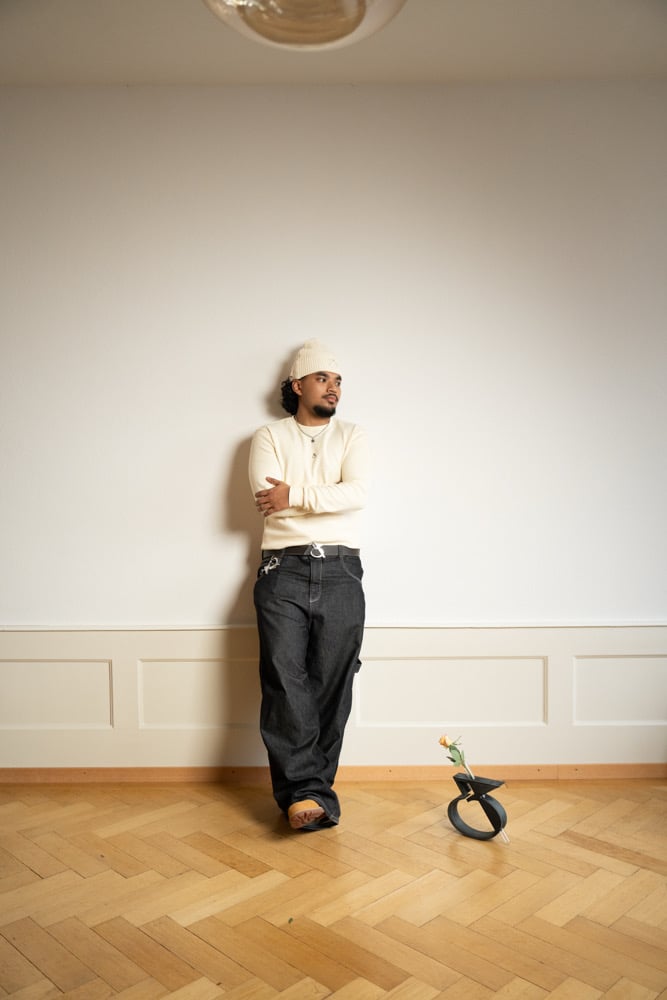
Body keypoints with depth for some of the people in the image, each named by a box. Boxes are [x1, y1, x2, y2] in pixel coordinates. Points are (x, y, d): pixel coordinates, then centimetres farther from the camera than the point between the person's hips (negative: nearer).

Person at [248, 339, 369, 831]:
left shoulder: (353, 436, 15)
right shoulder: (269, 437, 12)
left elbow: (358, 493, -4)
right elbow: (266, 499, -5)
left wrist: (295, 495, -8)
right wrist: (327, 494, -2)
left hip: (341, 572, 1)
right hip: (284, 571, -1)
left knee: (333, 685, -1)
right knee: (285, 681, -11)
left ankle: (307, 793, 8)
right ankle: (311, 792, -7)